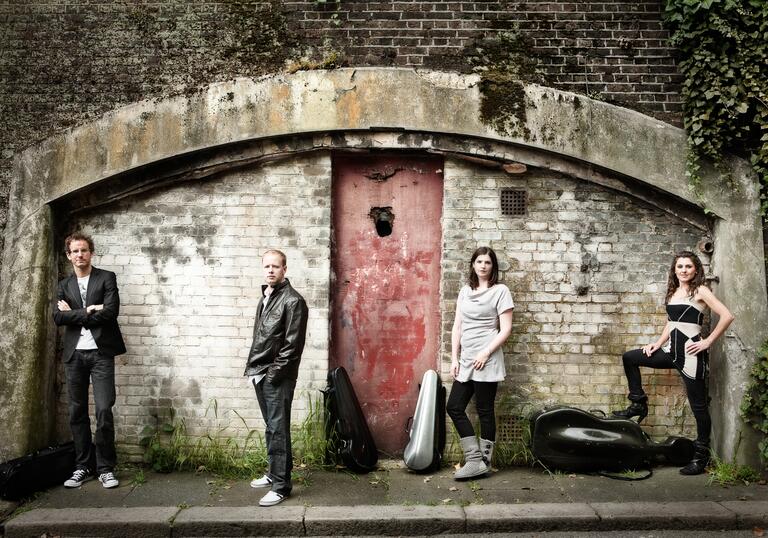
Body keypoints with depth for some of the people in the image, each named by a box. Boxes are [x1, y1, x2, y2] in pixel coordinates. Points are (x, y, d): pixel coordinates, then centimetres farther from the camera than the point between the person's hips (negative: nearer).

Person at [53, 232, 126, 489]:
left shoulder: (106, 278, 4)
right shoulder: (64, 285, 15)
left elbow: (110, 311, -10)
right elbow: (58, 317, 0)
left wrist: (74, 314, -4)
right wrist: (88, 312, -8)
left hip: (100, 352, -4)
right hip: (74, 354, 4)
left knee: (104, 410, -9)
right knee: (77, 412, 6)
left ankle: (105, 468, 1)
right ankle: (82, 466, 16)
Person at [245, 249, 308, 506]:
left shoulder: (293, 300, -11)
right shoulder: (265, 297, 14)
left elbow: (293, 344, -16)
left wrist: (274, 373, -16)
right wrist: (252, 367, 13)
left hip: (277, 377, -8)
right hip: (260, 375, 8)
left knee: (278, 430, -5)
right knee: (270, 428, 17)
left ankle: (281, 485, 1)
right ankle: (274, 473, 29)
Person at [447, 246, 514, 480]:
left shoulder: (500, 291, -3)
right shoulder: (465, 291, 14)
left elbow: (505, 329, -7)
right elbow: (457, 327, 13)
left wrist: (485, 354, -14)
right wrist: (454, 359, 7)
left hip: (486, 360, -6)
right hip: (466, 360, 6)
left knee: (485, 411, 0)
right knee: (454, 407, 3)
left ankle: (483, 462, 10)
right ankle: (475, 459, 11)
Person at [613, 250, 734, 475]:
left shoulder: (700, 291, -7)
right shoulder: (673, 292, 12)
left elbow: (727, 316, -16)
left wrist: (708, 342, -15)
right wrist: (658, 343, 10)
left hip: (690, 353, -7)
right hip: (672, 351, 7)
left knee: (698, 405, 1)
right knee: (629, 358, 8)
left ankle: (701, 456, 12)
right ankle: (638, 404, 17)